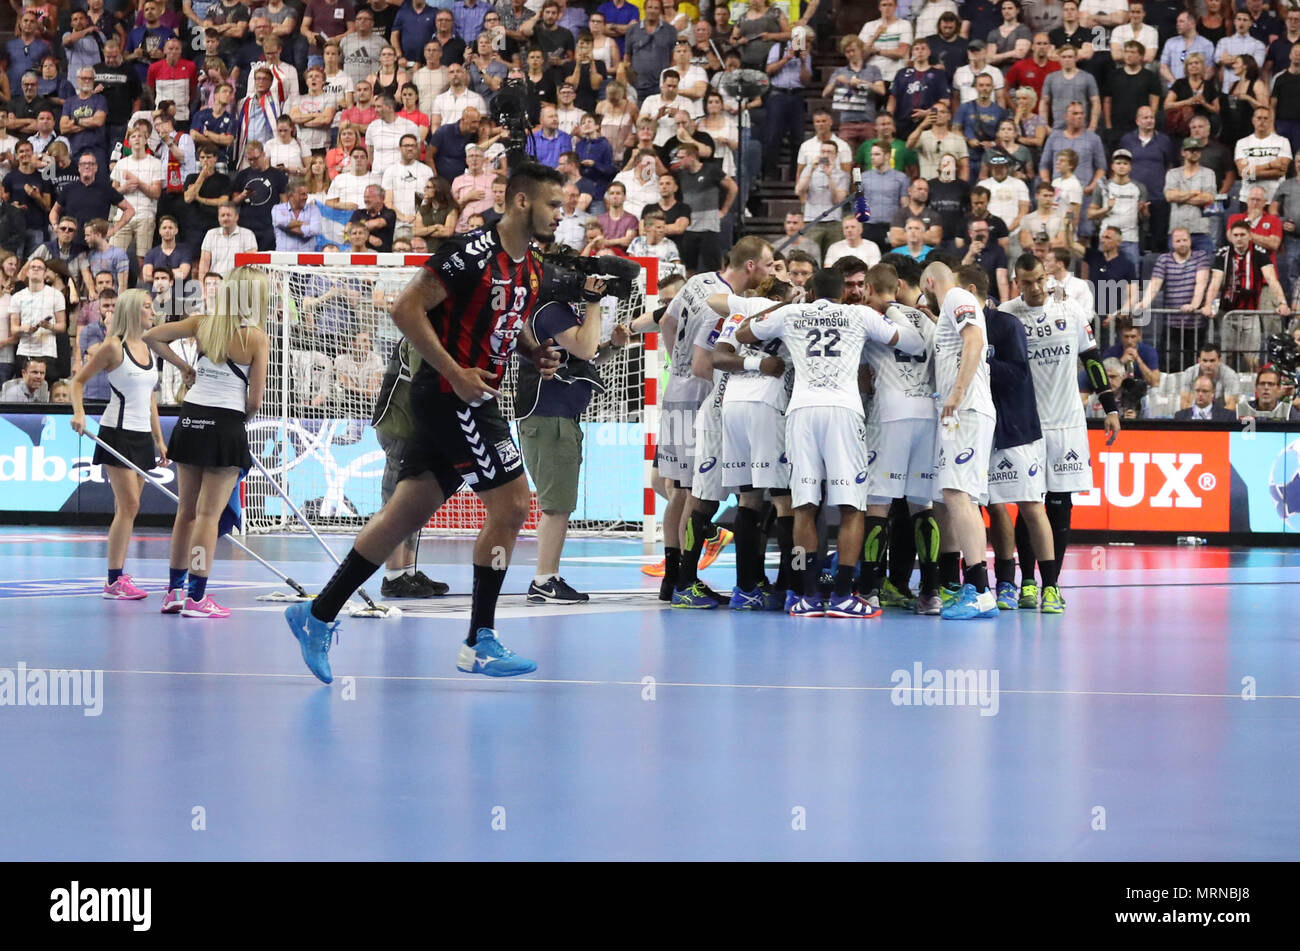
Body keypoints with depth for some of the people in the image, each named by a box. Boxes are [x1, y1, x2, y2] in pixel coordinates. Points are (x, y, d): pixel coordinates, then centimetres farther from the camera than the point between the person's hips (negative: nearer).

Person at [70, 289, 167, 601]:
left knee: (126, 508, 7)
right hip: (118, 432, -7)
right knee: (129, 505, -13)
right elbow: (79, 380, -3)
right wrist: (79, 412, -19)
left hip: (142, 435, 7)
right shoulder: (114, 347, -8)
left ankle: (119, 576, 9)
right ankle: (114, 581, -10)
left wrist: (159, 439, 17)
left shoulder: (148, 348, 13)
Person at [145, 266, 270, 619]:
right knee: (209, 513, -1)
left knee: (187, 510, 15)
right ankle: (197, 597, -1)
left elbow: (151, 337, 6)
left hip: (190, 421, 5)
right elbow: (255, 400, -8)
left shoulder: (203, 323, 3)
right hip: (226, 426, -5)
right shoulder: (256, 338, -8)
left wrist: (182, 366, 14)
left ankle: (174, 590, 20)